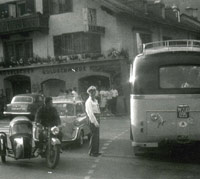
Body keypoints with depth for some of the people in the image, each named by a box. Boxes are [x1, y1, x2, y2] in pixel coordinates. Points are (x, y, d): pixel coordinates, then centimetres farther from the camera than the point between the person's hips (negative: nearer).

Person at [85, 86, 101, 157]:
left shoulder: (96, 100, 18)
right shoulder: (89, 101, -10)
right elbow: (90, 113, -16)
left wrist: (98, 120, 13)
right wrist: (95, 122, -21)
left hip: (97, 120, 9)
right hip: (93, 121, -9)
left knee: (97, 136, 12)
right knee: (94, 136, -8)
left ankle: (96, 151, 19)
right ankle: (91, 152, -3)